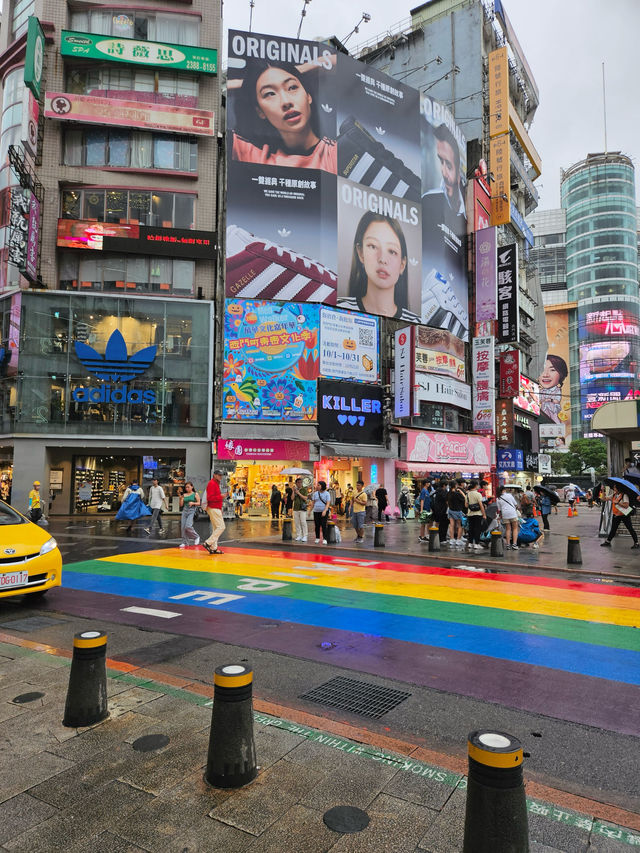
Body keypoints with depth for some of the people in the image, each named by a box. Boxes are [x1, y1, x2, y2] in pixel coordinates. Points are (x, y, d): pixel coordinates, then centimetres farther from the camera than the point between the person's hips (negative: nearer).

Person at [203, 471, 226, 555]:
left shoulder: (216, 484, 20)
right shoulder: (212, 483, -12)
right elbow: (210, 498, -21)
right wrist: (221, 496, -20)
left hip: (216, 509, 11)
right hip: (214, 509, -11)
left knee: (215, 528, 10)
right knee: (221, 527, -11)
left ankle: (213, 548, 12)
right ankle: (208, 543, -9)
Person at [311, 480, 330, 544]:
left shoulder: (326, 493, -2)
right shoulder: (315, 493, 8)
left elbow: (327, 503, -7)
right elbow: (313, 502, 13)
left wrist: (325, 511, -20)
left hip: (324, 512, -3)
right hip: (316, 511, 3)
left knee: (323, 525, -8)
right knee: (317, 525, 6)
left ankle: (324, 539, -4)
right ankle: (317, 538, 19)